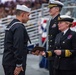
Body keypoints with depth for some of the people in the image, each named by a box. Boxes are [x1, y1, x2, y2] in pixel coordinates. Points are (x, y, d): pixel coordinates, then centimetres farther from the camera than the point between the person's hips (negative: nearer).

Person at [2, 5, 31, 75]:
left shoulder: (11, 24, 14)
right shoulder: (19, 27, -16)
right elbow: (18, 47, -22)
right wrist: (19, 65, -20)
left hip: (8, 61, 9)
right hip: (14, 64, -9)